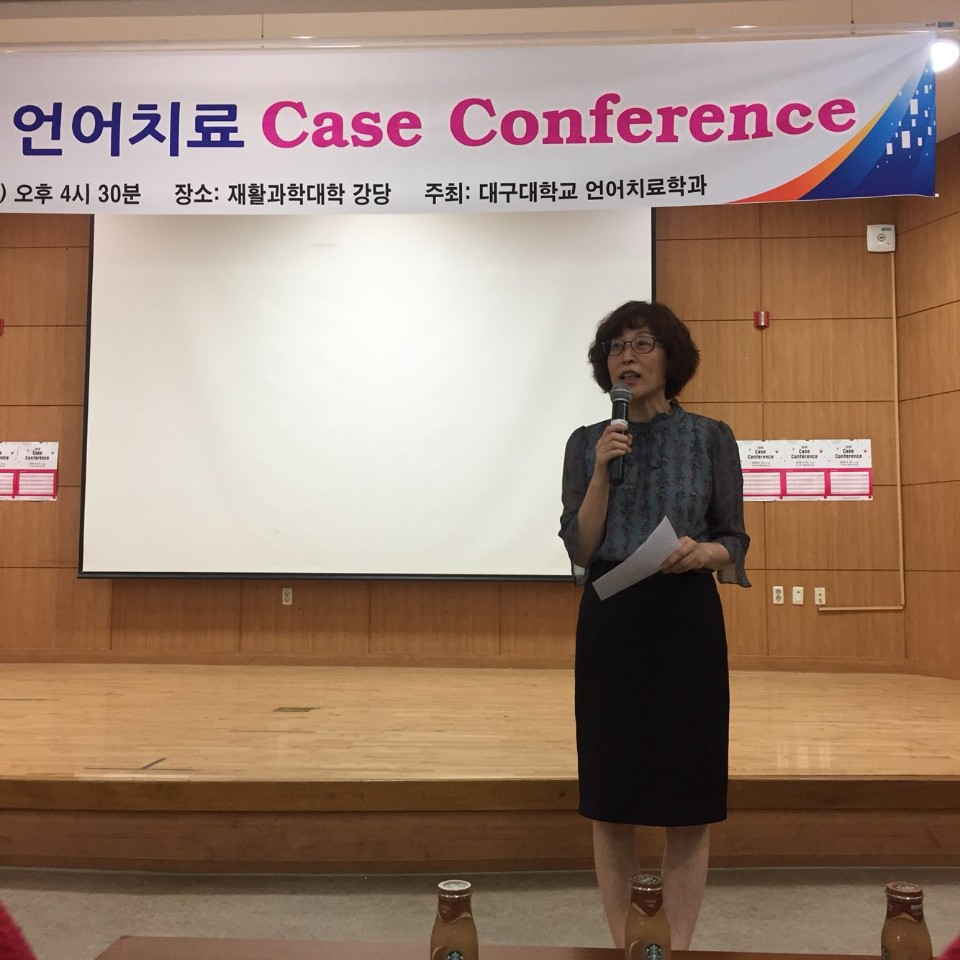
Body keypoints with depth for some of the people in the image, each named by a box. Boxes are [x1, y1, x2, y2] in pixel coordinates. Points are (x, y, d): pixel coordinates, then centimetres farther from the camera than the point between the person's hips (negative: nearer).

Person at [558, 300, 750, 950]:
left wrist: (702, 552, -19)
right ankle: (623, 946, 26)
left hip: (687, 625, -1)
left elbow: (735, 543, 2)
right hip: (609, 626, 1)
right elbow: (580, 549, -3)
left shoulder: (712, 438, 1)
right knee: (610, 799, 8)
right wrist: (602, 472, -14)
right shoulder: (586, 443, 4)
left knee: (688, 799, 5)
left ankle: (678, 948, 23)